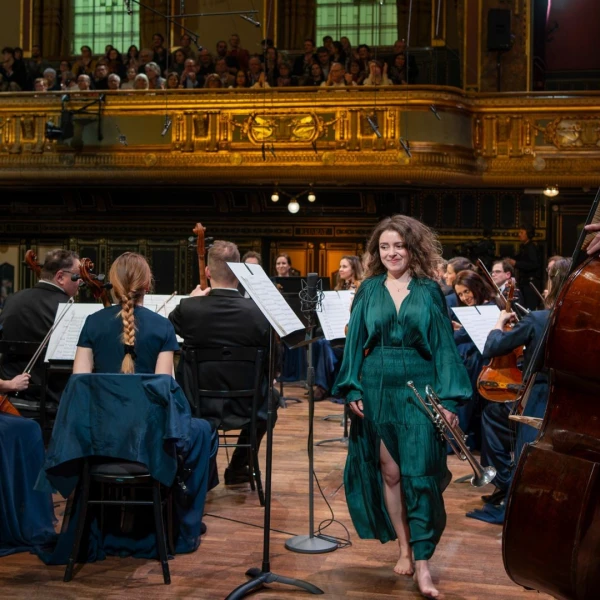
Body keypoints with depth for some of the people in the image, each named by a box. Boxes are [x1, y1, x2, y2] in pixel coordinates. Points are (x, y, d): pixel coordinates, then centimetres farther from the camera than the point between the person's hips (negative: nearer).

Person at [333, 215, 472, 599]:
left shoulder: (429, 291, 2)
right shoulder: (369, 290, 6)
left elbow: (444, 345, 0)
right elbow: (355, 342, 6)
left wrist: (449, 397, -8)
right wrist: (352, 389, -5)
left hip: (420, 389, -2)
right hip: (377, 387, 2)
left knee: (419, 474, -4)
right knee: (388, 471, 7)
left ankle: (423, 564, 0)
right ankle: (404, 547, 23)